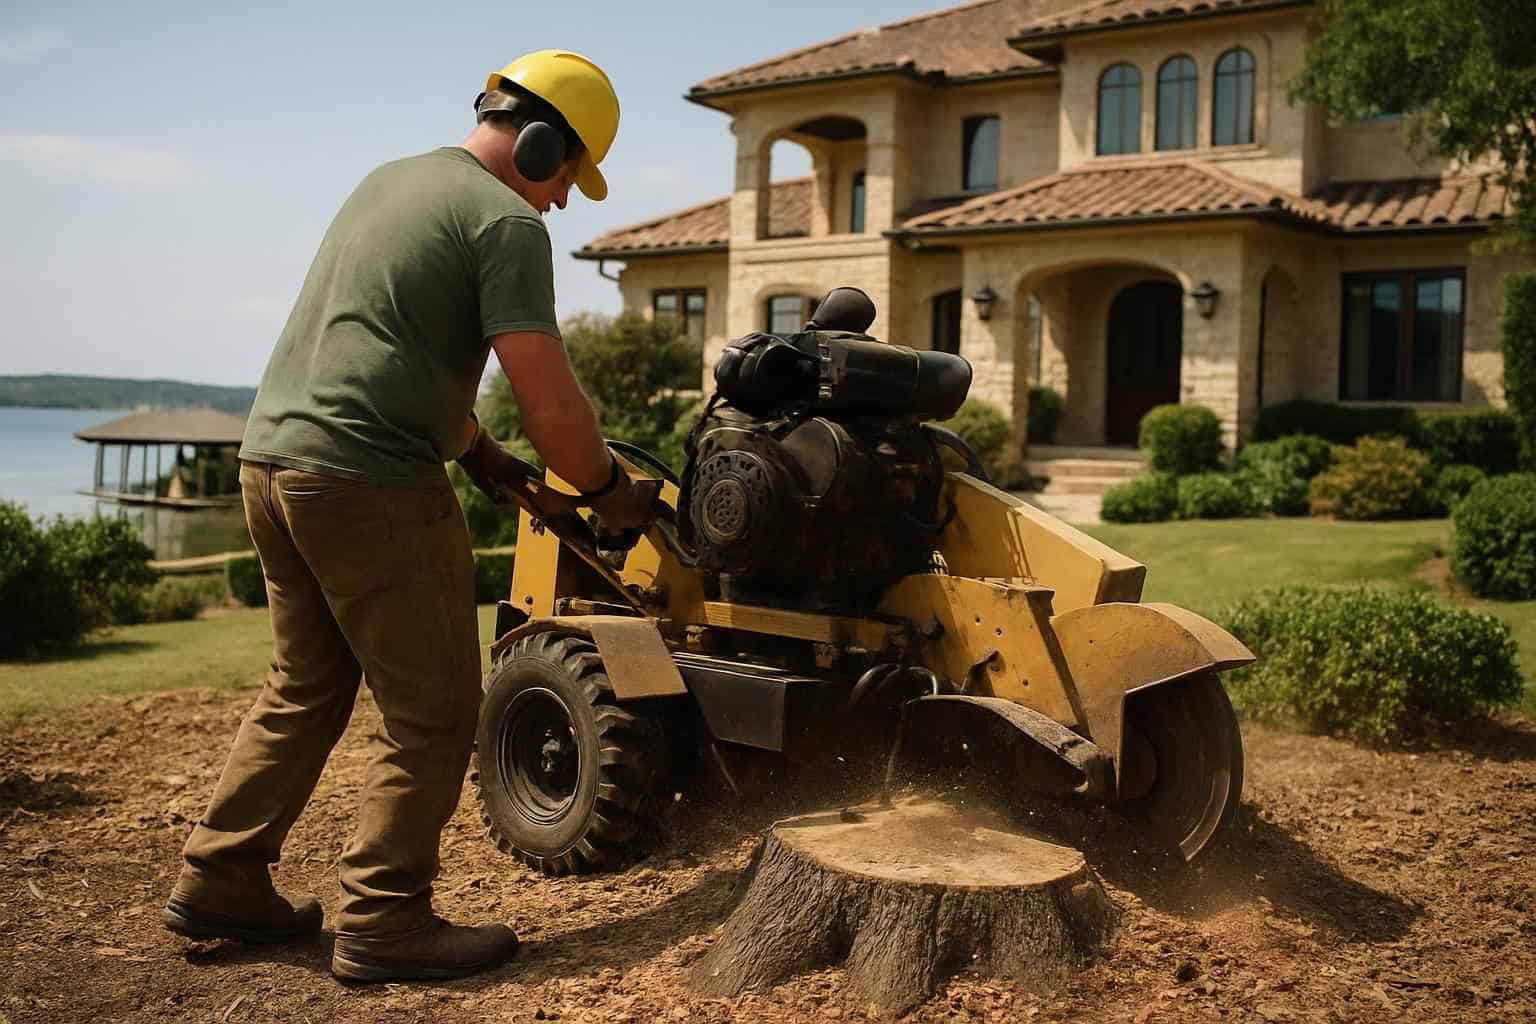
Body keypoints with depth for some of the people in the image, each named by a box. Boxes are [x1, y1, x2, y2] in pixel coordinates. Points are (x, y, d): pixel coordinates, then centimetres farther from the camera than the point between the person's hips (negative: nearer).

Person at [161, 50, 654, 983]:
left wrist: (478, 453, 32)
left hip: (273, 458, 9)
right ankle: (384, 924, 8)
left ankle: (221, 883, 27)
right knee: (432, 712, 2)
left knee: (305, 691, 21)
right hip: (370, 484, -9)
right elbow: (551, 402, -15)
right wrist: (610, 491, 1)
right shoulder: (506, 223, -9)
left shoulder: (391, 182, 20)